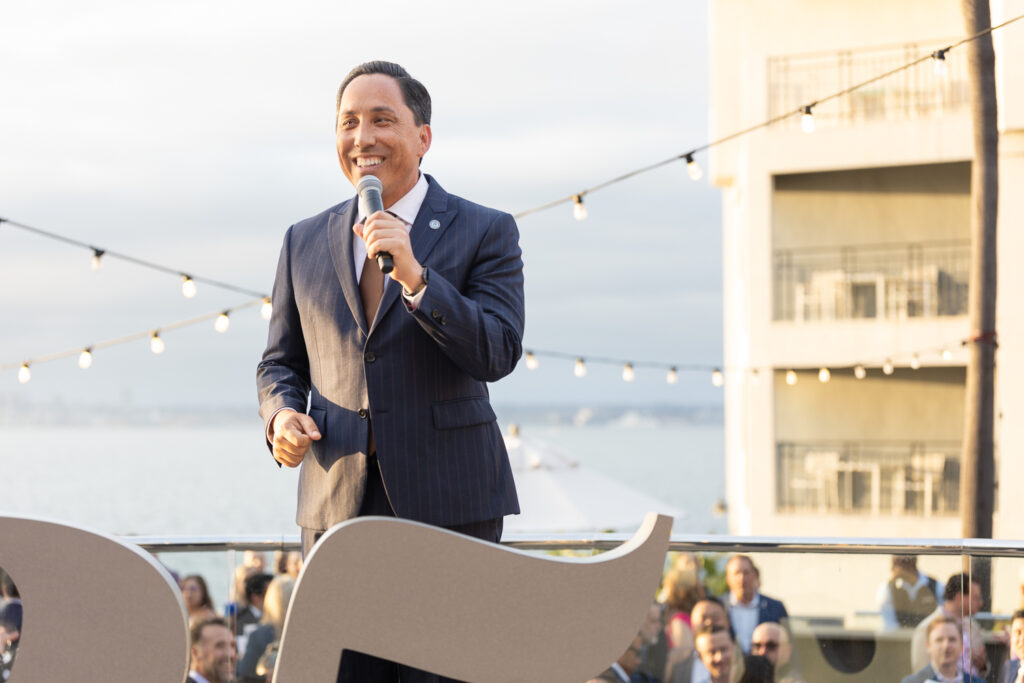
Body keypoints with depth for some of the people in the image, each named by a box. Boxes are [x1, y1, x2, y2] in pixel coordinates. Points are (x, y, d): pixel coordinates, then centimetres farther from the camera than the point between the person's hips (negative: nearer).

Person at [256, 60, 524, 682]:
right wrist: (281, 415, -4)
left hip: (449, 501, -3)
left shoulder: (485, 233, 2)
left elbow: (497, 355, -10)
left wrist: (415, 275, -21)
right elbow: (281, 364, 19)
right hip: (337, 505, 3)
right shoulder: (304, 242, 13)